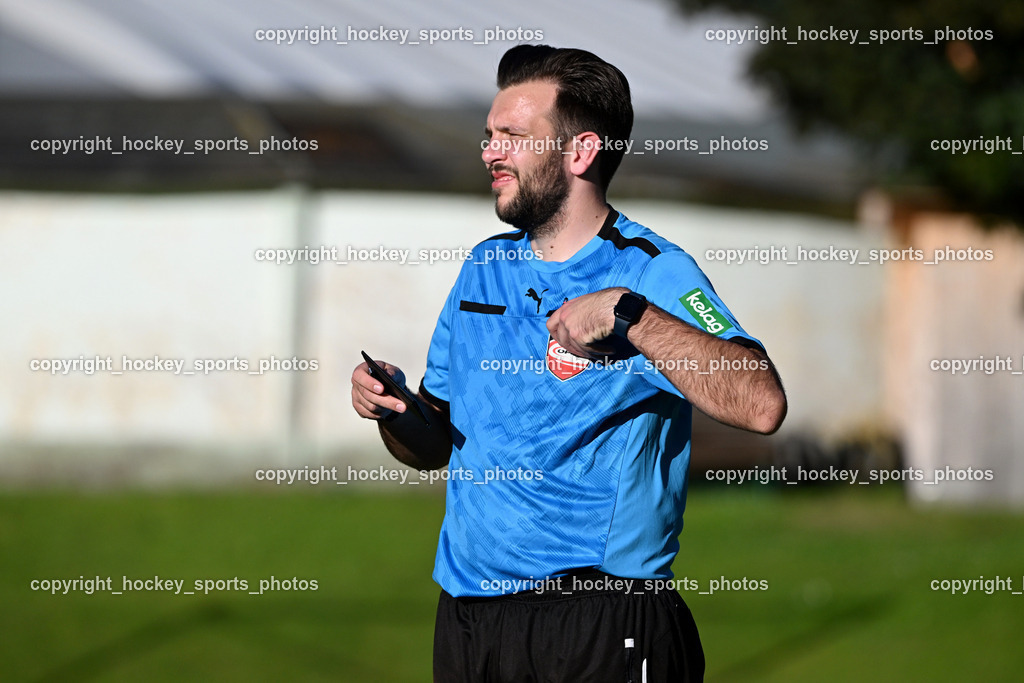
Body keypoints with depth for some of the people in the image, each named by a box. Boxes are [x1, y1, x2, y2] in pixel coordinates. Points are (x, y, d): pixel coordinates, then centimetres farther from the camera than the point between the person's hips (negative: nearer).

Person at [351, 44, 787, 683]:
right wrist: (393, 410, -3)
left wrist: (629, 313, -26)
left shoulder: (651, 272, -8)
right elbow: (435, 446, 19)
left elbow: (762, 405, -24)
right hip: (467, 618, 6)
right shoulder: (486, 268, 12)